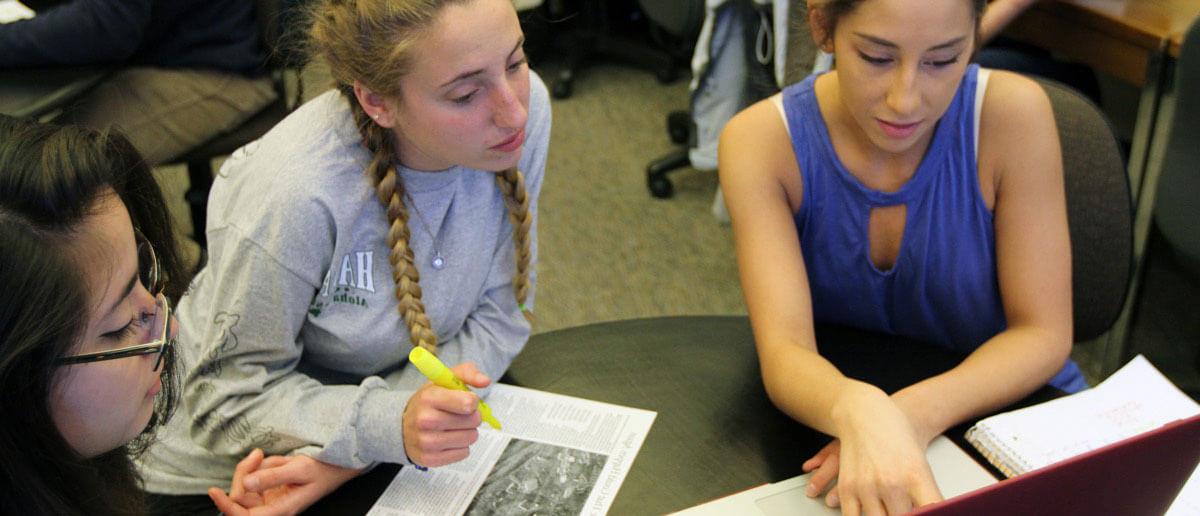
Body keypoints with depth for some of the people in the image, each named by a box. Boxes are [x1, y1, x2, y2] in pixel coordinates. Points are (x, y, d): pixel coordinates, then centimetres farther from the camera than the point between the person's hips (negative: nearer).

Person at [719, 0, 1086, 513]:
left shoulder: (1012, 115, -19)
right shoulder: (761, 141, -18)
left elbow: (1043, 334, -14)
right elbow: (785, 351, -25)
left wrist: (918, 413, -32)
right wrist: (859, 412, -48)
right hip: (836, 425, 0)